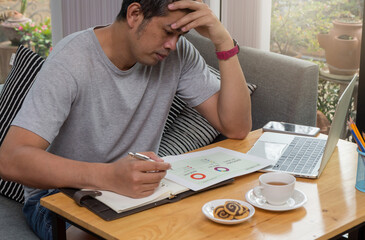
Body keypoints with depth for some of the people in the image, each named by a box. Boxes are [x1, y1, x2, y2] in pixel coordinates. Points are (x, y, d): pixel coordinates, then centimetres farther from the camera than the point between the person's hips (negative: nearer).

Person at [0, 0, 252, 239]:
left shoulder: (178, 53, -6)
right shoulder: (72, 61, -22)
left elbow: (236, 128, -10)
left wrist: (224, 41, -20)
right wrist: (108, 176, -47)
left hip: (136, 190, 5)